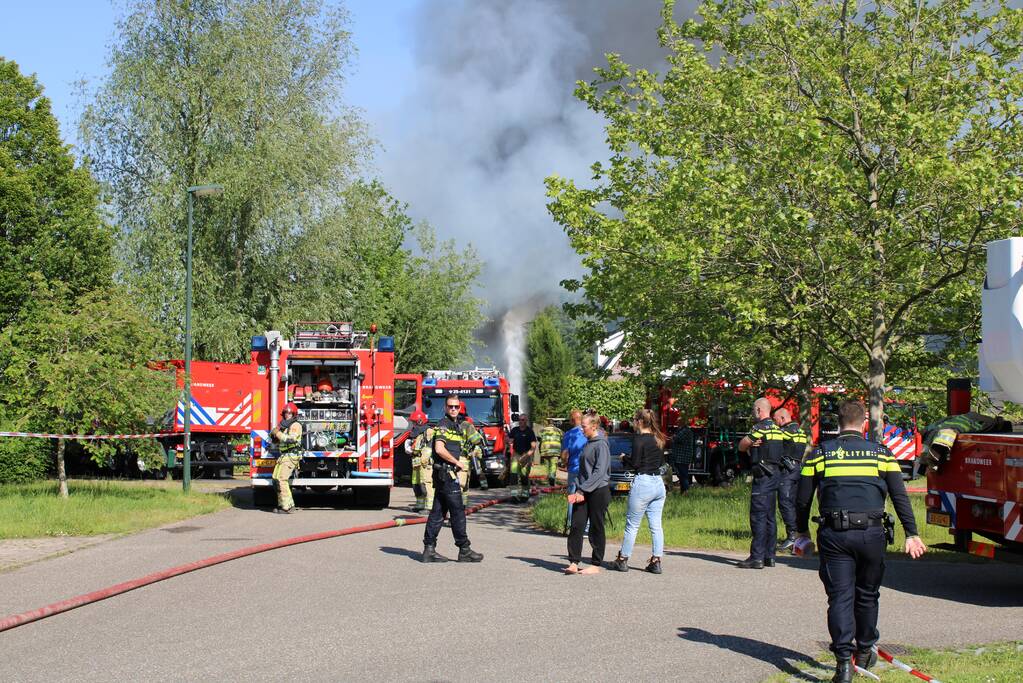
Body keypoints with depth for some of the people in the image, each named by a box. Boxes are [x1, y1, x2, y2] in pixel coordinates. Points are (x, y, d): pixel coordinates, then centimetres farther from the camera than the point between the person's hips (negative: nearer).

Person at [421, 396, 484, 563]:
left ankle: (429, 549, 8)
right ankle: (464, 550, -3)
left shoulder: (457, 426, 19)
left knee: (438, 512, 8)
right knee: (457, 511, -7)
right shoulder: (443, 425, -11)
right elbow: (439, 449, -22)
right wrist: (457, 462, -14)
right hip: (446, 473, -10)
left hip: (447, 474, 10)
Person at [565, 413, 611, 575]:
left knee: (596, 529, 1)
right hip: (583, 491, 8)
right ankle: (573, 563, 0)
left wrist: (583, 489, -19)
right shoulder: (588, 443, 15)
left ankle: (596, 565, 9)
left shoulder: (601, 445, -11)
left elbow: (599, 472, -17)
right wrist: (579, 490, 9)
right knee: (576, 526, -1)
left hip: (598, 490, -8)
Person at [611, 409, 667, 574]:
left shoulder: (639, 438, -10)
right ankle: (656, 562, 5)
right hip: (659, 483, 7)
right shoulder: (658, 439, 11)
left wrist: (624, 458, 5)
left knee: (632, 525, 2)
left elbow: (635, 463, -14)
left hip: (643, 483, -7)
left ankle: (622, 560, 10)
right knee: (656, 526, 7)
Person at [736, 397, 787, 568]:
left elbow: (741, 446, -6)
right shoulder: (777, 429, 15)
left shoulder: (760, 427, -13)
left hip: (763, 475, -9)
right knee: (769, 517, 12)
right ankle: (769, 556, 15)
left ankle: (757, 557, -11)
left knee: (758, 516, -9)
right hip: (775, 474, 9)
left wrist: (750, 444, 11)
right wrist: (752, 445, 0)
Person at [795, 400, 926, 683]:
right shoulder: (881, 454, 5)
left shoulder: (819, 454, 5)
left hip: (834, 535, -1)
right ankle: (864, 652, 32)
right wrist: (911, 534, 7)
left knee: (840, 596, 0)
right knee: (867, 595, 18)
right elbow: (900, 497, 4)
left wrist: (802, 532, 21)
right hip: (871, 533, 1)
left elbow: (803, 499, 8)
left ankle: (844, 659, -12)